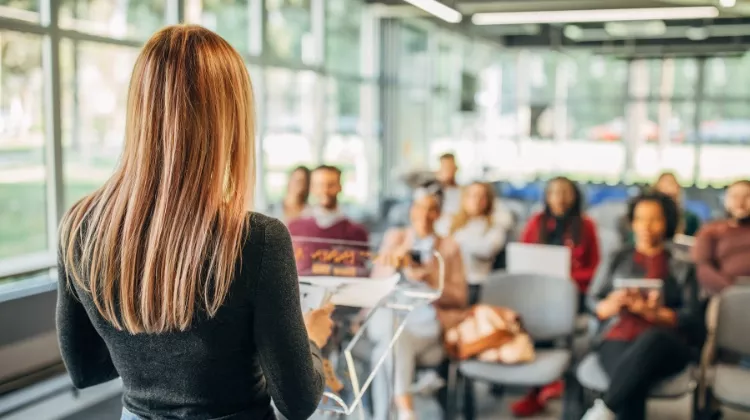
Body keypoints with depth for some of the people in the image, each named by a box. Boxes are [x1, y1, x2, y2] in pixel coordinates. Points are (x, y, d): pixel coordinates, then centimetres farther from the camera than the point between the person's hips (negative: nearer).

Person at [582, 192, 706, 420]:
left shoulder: (683, 268, 20)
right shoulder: (616, 260, 22)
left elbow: (692, 317, 8)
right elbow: (593, 303, 15)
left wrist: (653, 313, -12)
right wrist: (613, 304, -10)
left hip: (665, 343, 0)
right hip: (618, 340, 1)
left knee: (651, 339, -40)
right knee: (633, 382, -37)